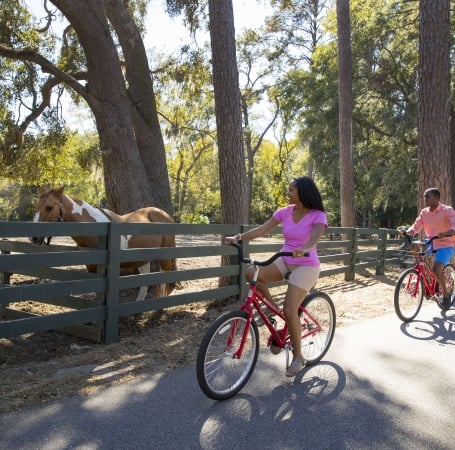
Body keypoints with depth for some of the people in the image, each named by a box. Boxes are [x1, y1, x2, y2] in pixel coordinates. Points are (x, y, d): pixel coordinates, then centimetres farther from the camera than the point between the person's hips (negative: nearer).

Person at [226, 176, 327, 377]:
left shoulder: (318, 216, -11)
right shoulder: (285, 212, 1)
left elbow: (315, 237, -30)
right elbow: (261, 229, -5)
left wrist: (303, 249, -52)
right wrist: (239, 236, -19)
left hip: (306, 266, -5)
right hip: (285, 261, 5)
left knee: (289, 310, -17)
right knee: (251, 273, -21)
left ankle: (298, 357, 6)